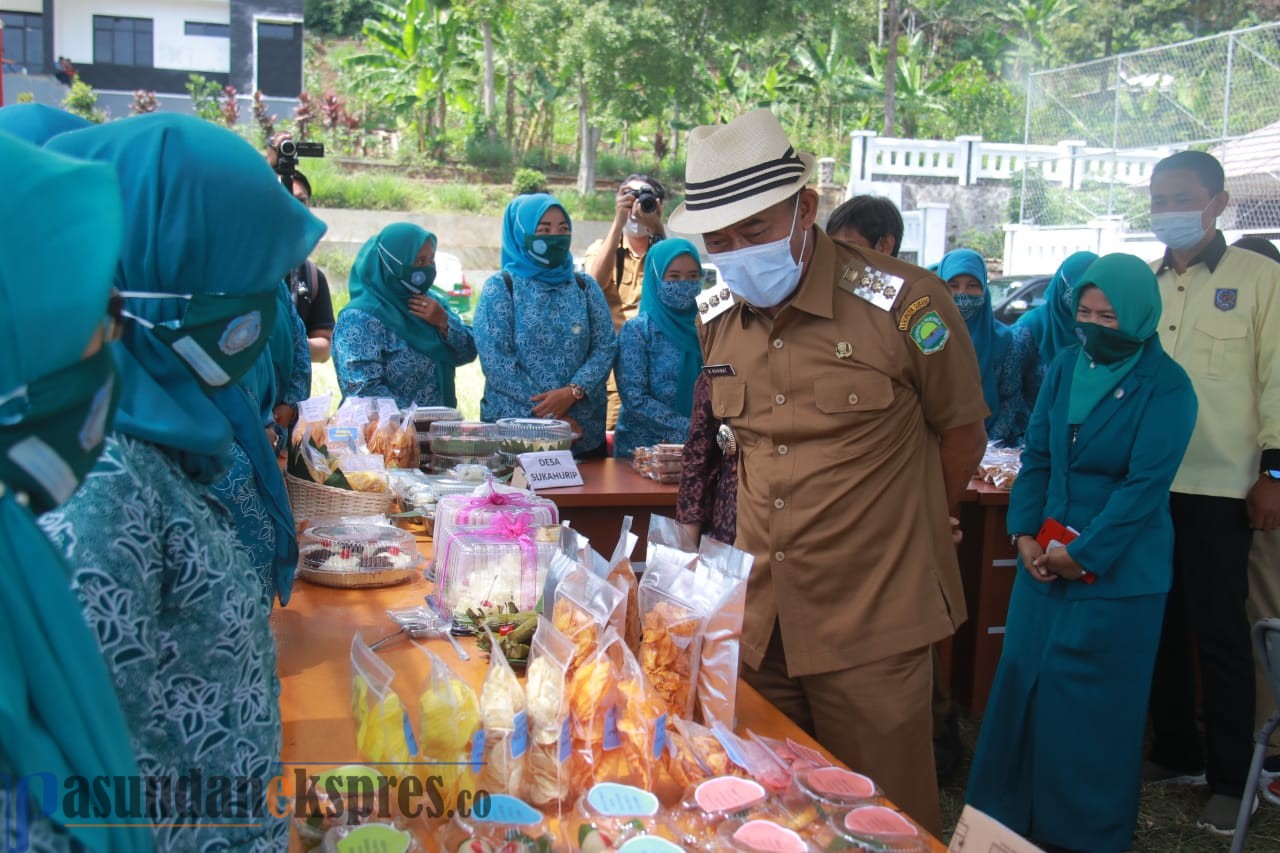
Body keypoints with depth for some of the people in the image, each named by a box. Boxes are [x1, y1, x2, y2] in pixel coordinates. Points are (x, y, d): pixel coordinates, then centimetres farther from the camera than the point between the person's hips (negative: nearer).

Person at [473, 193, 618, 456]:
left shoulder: (585, 287, 10)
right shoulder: (500, 287, -1)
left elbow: (606, 347, 2)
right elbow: (495, 360, -9)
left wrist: (573, 392, -16)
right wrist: (549, 412, -15)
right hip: (513, 429, -3)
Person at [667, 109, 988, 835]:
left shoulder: (901, 302, -13)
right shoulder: (720, 329, 4)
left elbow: (961, 433, -1)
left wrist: (906, 536, 7)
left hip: (871, 630, -5)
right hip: (760, 623, 5)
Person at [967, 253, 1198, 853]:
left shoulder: (1165, 388, -10)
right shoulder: (1066, 367, 5)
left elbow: (1145, 485, -14)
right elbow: (1036, 455, 8)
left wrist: (1082, 556, -14)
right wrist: (1024, 533, -3)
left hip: (1116, 572, -5)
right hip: (1044, 557, 5)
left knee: (1094, 705, 4)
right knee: (1023, 684, 9)